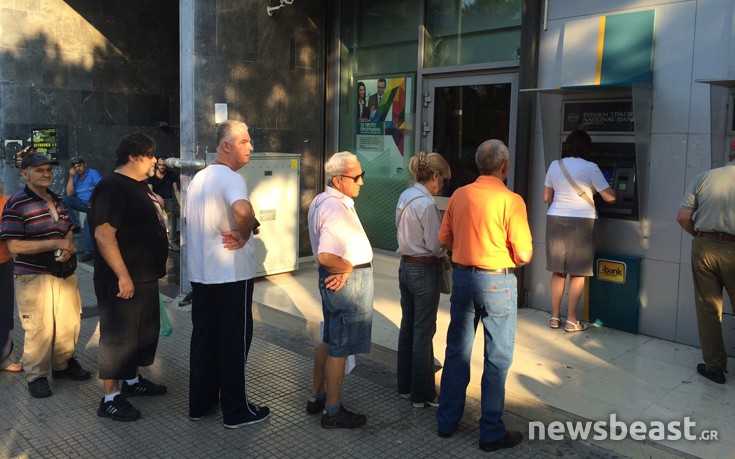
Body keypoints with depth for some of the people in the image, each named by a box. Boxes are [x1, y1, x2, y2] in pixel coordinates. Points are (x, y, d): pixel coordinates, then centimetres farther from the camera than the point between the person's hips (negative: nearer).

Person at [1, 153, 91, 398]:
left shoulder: (58, 200, 9)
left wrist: (68, 246, -6)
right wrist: (56, 243, -20)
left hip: (64, 273, 6)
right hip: (34, 277, -6)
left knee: (69, 322, 13)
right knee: (39, 329, 0)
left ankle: (63, 364, 34)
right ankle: (36, 375, 19)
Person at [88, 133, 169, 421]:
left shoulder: (139, 186, 14)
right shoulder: (112, 187, -18)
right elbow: (103, 234, -26)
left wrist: (155, 269, 22)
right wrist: (123, 276, -26)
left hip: (145, 277, 10)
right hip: (123, 280, -10)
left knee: (144, 332, 19)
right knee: (118, 336, -1)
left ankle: (132, 380, 36)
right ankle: (110, 399, 10)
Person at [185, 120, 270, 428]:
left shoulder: (199, 178, 12)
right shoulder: (231, 178, -17)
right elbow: (243, 210, -39)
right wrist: (244, 235, -20)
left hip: (199, 272, 8)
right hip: (231, 274, -8)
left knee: (203, 335, 15)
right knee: (235, 339, 2)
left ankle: (200, 403, 26)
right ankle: (236, 411, 13)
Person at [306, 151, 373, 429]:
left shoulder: (320, 201, 10)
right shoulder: (336, 208, -24)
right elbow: (326, 256, -32)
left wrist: (341, 268, 5)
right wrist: (348, 268, -15)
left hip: (333, 279, 10)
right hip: (349, 281, -10)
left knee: (329, 341, 21)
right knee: (340, 348, 1)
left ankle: (318, 397, 34)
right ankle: (332, 411, 14)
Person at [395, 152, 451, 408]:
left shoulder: (405, 196, 6)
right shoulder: (427, 204, -21)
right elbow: (436, 246, -18)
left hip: (406, 267, 9)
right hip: (425, 270, -9)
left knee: (407, 327, 17)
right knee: (424, 332, 1)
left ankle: (405, 386, 29)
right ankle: (423, 394, 13)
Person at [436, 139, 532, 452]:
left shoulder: (459, 195, 1)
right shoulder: (511, 201, -14)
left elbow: (444, 240, 7)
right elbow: (524, 255, -14)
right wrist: (504, 256, 6)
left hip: (462, 276, 5)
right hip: (497, 282, -5)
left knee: (457, 352, 16)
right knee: (497, 359, 7)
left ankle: (447, 420, 28)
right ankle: (491, 432, 16)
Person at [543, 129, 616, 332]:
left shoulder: (555, 165, 4)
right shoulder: (590, 168, -7)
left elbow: (546, 197, 10)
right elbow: (609, 197, -4)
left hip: (556, 220, 4)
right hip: (581, 223, -4)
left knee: (558, 271, 12)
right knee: (578, 273, 5)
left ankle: (555, 317, 19)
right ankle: (571, 321, 8)